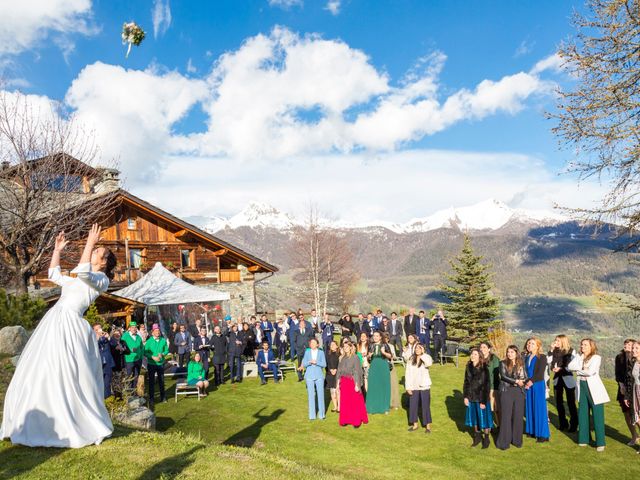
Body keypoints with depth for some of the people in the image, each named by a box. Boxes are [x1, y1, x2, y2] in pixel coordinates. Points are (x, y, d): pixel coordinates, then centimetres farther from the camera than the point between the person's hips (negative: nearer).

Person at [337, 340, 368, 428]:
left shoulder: (355, 358, -8)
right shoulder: (342, 358, 8)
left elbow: (357, 372, -10)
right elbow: (339, 371, 12)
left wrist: (357, 385, -13)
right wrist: (338, 383, 10)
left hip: (352, 382, -5)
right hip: (344, 382, 5)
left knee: (355, 402, 1)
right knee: (344, 402, 7)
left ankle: (357, 421, 9)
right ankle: (345, 420, 17)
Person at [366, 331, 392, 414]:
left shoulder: (385, 345, -1)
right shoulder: (371, 346, 8)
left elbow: (390, 356, -4)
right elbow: (368, 358, 13)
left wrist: (384, 352, -22)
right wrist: (369, 355, -10)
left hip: (383, 367, -2)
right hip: (373, 367, 2)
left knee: (384, 386, 2)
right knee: (373, 387, 3)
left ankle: (384, 407, 13)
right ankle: (373, 407, 12)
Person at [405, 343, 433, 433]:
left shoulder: (426, 358, -4)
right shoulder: (411, 360, 0)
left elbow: (429, 363, -30)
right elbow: (407, 374, 0)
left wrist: (423, 354, -20)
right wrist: (408, 387, -5)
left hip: (424, 386, -3)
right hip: (414, 387, 3)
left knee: (426, 406, 2)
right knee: (413, 405, 10)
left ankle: (428, 426, 14)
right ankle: (415, 425, 25)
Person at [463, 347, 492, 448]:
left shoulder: (484, 368, -14)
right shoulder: (469, 367, 3)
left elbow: (487, 385, -14)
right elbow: (466, 382, 9)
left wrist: (484, 401, -15)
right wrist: (465, 396, 3)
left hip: (481, 397, -5)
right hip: (471, 398, 5)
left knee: (483, 417, 4)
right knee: (473, 416, 15)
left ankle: (486, 438, 23)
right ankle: (477, 436, 33)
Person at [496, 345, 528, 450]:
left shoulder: (521, 364, 9)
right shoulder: (503, 363, 2)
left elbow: (525, 377, 6)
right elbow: (503, 376, -9)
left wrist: (524, 382, -15)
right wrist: (516, 381, -16)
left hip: (519, 391, 2)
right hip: (506, 391, -2)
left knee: (518, 416, 5)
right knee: (506, 416, -1)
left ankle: (516, 440, 18)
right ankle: (504, 442, 6)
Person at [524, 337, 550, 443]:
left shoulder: (542, 357, -5)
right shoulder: (526, 358, 11)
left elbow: (540, 373, -13)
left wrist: (531, 381, -16)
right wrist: (526, 382, -7)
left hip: (538, 385, -5)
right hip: (528, 386, 5)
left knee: (539, 409, -2)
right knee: (530, 408, 9)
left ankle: (543, 434, 5)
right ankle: (532, 431, 20)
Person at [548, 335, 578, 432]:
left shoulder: (571, 351, -8)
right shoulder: (555, 352, 4)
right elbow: (549, 362, -5)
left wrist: (561, 369, -21)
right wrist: (551, 350, -8)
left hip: (568, 380, -4)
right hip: (557, 379, 5)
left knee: (571, 403, 3)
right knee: (558, 403, 10)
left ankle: (573, 424, 15)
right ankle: (563, 423, 22)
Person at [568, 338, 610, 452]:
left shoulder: (596, 357, -9)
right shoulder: (578, 357, 9)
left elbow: (590, 372, -22)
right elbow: (570, 366, -5)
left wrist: (578, 370, -8)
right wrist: (582, 367, -17)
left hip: (594, 388, -6)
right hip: (581, 387, 6)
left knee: (597, 415, -2)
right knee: (582, 414, 12)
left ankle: (600, 443, 6)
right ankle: (584, 439, 23)